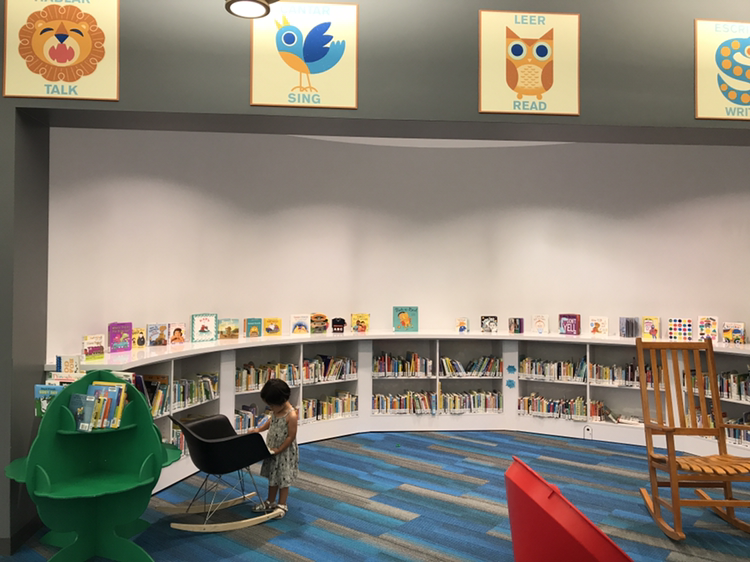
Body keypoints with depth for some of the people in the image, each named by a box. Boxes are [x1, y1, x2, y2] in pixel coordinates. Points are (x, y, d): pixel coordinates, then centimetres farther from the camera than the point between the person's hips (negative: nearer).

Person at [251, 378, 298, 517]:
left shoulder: (291, 415, -27)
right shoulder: (276, 410, -3)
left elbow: (291, 437, -22)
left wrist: (279, 450, -19)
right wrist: (258, 429, 1)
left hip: (285, 452, -8)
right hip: (272, 449, 8)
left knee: (283, 479, 6)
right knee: (272, 477, 20)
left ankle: (282, 505, 21)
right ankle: (270, 502, 35)